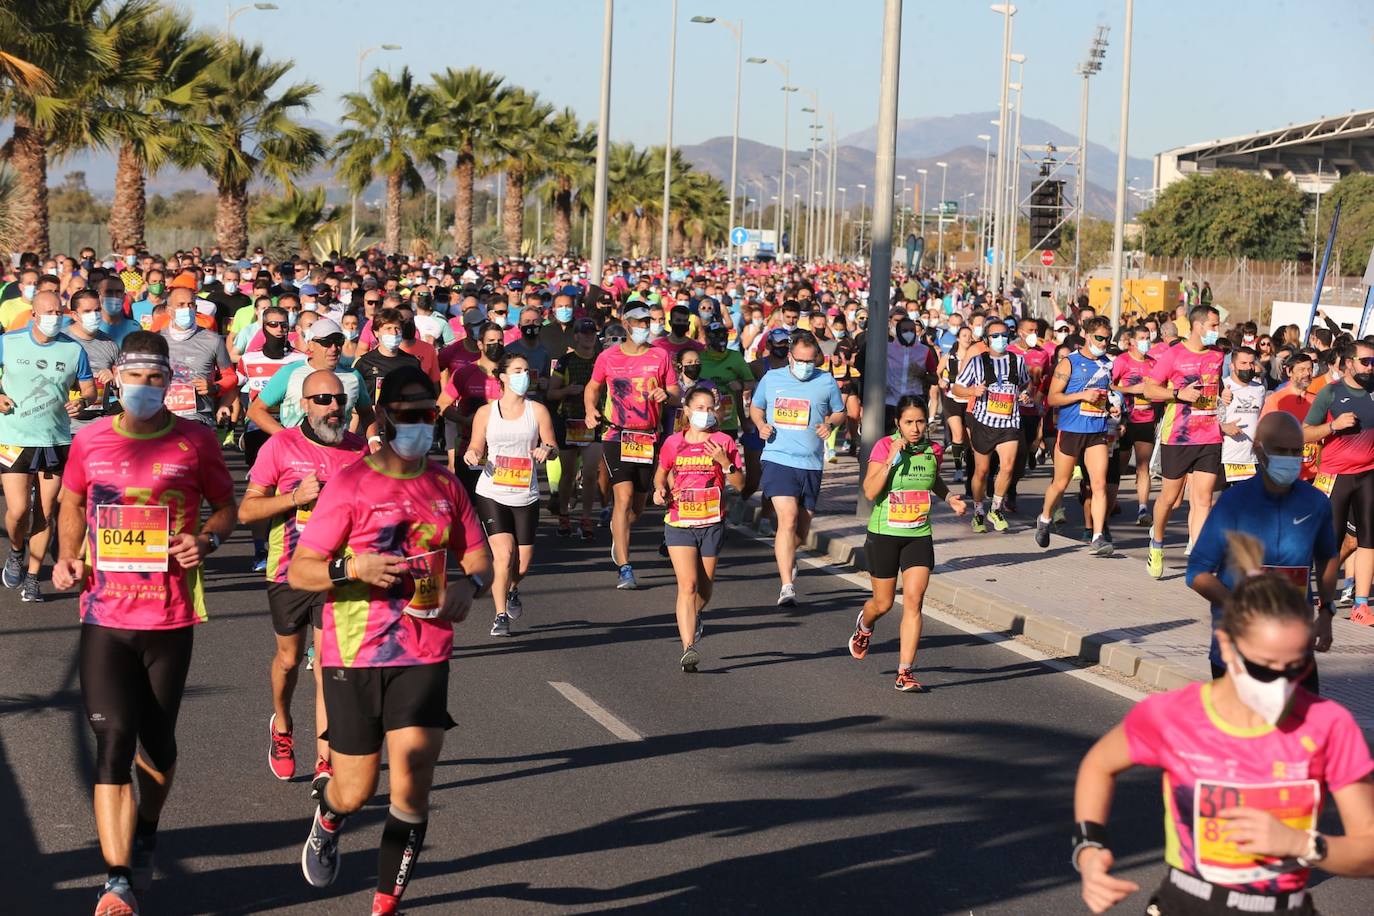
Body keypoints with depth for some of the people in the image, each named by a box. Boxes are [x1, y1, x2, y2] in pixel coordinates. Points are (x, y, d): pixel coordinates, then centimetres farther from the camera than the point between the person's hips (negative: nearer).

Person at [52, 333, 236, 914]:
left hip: (170, 619, 0)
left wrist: (207, 540, -12)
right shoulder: (89, 440, 3)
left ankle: (145, 837, 41)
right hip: (104, 617, 0)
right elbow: (72, 504, 18)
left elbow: (225, 506, 9)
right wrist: (67, 557, 1)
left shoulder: (195, 441, -2)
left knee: (157, 742, 11)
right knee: (113, 741, -7)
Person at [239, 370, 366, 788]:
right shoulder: (280, 446, -7)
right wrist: (295, 497, -21)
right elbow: (246, 510, -8)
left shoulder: (359, 448, 2)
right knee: (289, 656, 16)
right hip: (288, 571, -1)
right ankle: (281, 724, 46)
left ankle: (325, 763, -3)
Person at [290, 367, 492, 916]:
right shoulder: (350, 485, -7)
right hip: (354, 658, -2)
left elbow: (479, 556, 15)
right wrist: (353, 567, -26)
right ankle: (326, 823, 46)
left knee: (411, 786, -9)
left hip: (424, 657, 2)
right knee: (355, 791, 8)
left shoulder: (445, 485, 7)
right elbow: (299, 571, -8)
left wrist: (469, 583, -8)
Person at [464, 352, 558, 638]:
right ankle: (500, 616, -1)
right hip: (491, 494, -1)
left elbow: (552, 447, 3)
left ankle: (512, 589, 40)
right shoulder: (486, 412, 4)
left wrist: (547, 450, -20)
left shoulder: (537, 410, 3)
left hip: (525, 496, 1)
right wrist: (471, 455, -14)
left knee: (523, 563, 3)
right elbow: (476, 449, 10)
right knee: (504, 553, -17)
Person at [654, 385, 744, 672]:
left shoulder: (724, 442, 0)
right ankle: (689, 648, -21)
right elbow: (661, 474, 20)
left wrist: (725, 462, -19)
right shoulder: (673, 443, 3)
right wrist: (660, 490, -1)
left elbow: (740, 484, -3)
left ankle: (693, 620, 46)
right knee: (687, 584, -14)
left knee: (704, 587, 13)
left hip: (712, 524, 1)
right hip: (679, 522, -1)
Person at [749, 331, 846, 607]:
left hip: (811, 464, 2)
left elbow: (839, 412, 16)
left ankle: (785, 555, 47)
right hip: (778, 460, -2)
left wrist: (830, 424, -6)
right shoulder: (771, 379, 5)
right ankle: (787, 586, -21)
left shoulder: (826, 382, 4)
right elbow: (755, 407, 20)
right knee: (788, 519, -19)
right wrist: (761, 425, -1)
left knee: (802, 531, 11)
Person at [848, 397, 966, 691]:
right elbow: (870, 491, -20)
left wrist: (950, 498, 5)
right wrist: (892, 460, -28)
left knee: (913, 602, -9)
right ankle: (864, 626, 47)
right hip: (884, 535, -2)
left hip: (919, 537, 2)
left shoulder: (933, 451, 2)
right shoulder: (884, 447, -11)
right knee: (883, 603, 10)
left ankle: (905, 672, -6)